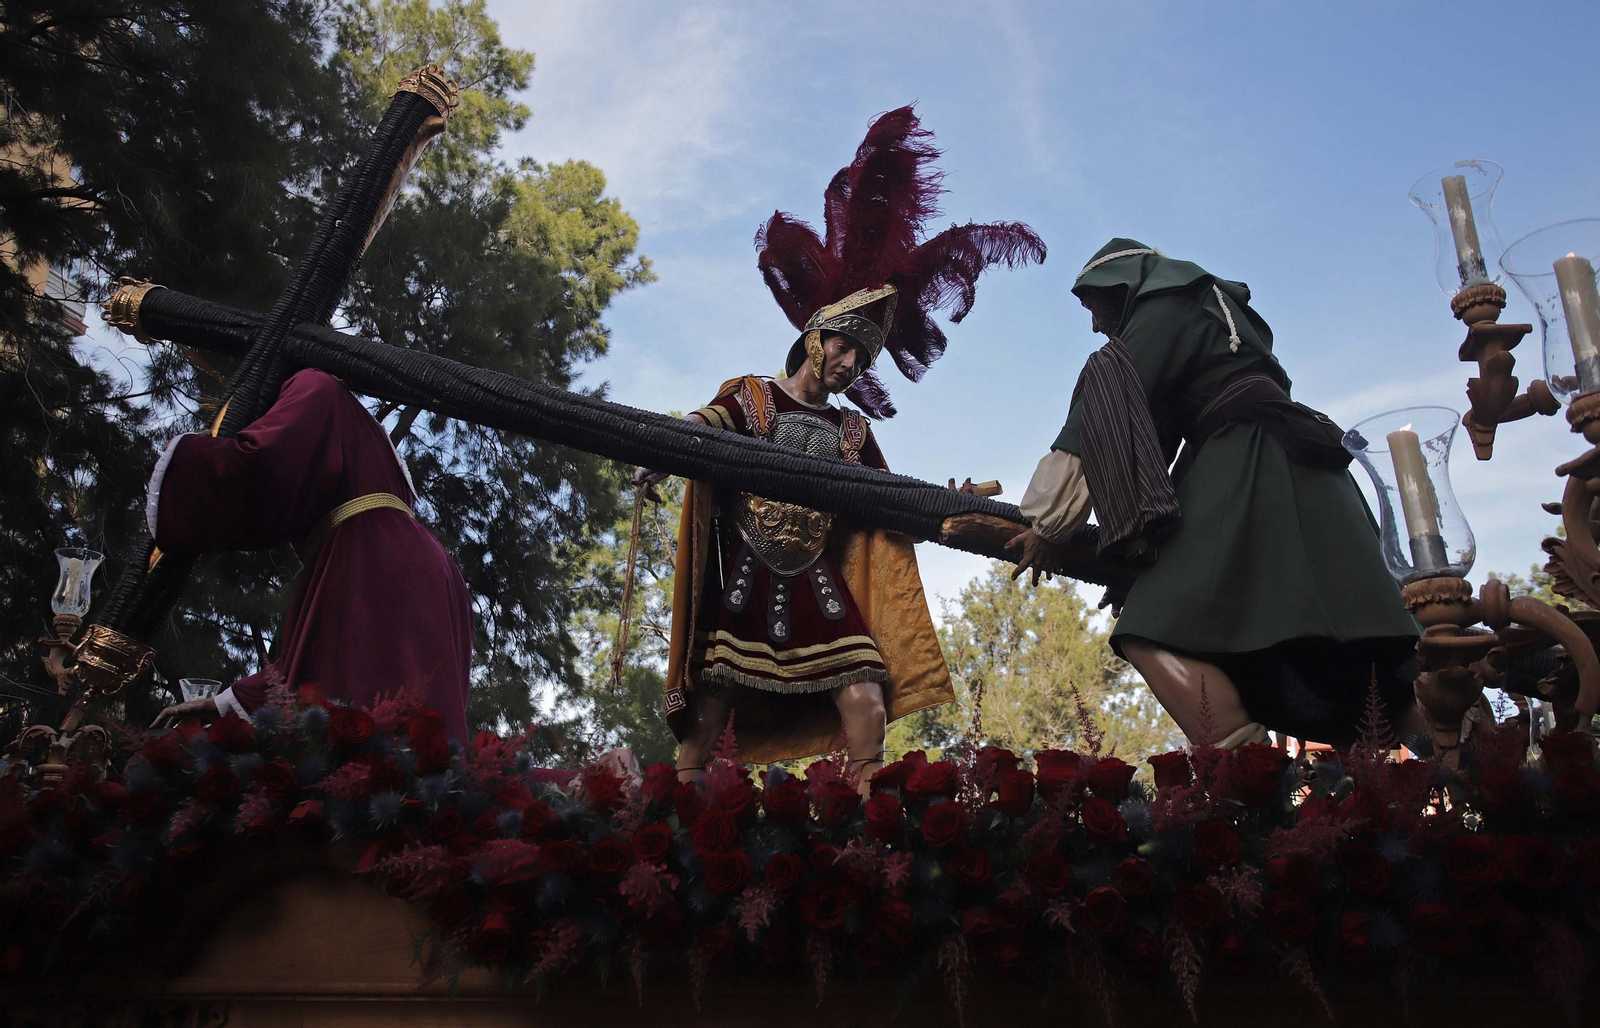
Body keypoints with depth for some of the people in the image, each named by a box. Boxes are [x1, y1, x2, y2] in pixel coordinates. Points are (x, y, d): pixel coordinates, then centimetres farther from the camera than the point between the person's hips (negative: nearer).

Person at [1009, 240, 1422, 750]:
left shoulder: (1163, 307, 6)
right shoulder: (1211, 311, 33)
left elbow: (1110, 413, -6)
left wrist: (1048, 521, -6)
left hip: (1246, 475, -9)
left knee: (1155, 636, -19)